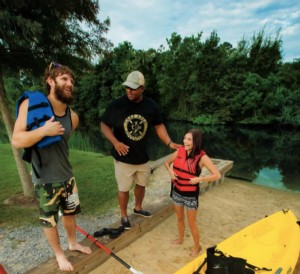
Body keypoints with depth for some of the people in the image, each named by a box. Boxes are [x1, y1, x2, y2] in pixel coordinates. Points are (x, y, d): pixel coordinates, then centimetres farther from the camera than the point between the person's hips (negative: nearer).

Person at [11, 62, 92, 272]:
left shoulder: (73, 117, -5)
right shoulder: (31, 104, -16)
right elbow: (17, 141, -18)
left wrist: (62, 166, 12)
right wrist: (43, 131, -32)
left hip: (67, 175, 4)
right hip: (44, 179, -4)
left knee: (70, 212, 22)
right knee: (49, 220, 13)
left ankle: (73, 242, 48)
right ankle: (59, 254, 38)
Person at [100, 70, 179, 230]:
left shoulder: (151, 105, -7)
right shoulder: (116, 104, -15)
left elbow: (159, 126, 2)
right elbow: (104, 125, -8)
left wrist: (169, 143, -11)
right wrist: (115, 142, -23)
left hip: (142, 156, 4)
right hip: (123, 157, -3)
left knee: (141, 184, 22)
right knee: (124, 189, 11)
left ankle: (138, 208, 49)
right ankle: (124, 216, 36)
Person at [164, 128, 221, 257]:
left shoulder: (202, 157, -20)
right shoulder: (179, 151, -8)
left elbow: (217, 175, -20)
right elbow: (167, 162, 9)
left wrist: (199, 179, -25)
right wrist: (170, 171, -10)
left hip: (191, 195, -4)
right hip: (177, 192, 4)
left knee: (191, 223, 13)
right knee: (179, 218, 25)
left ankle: (197, 247, 38)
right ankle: (180, 238, 51)